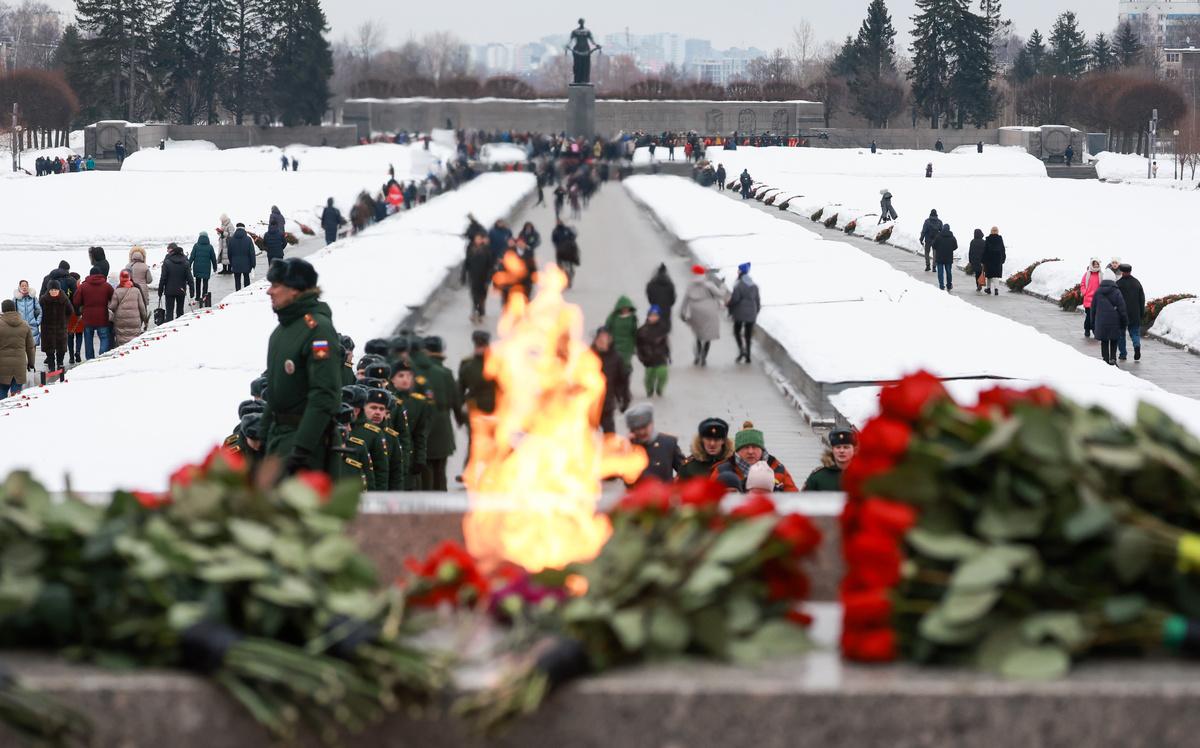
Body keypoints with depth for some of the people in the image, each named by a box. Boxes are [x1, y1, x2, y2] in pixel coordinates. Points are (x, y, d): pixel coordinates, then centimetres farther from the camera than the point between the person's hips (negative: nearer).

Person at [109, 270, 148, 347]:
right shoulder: (137, 291, -1)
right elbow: (142, 307, 4)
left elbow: (112, 307, -4)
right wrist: (145, 318, 16)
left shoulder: (117, 291, -6)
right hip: (135, 323, 1)